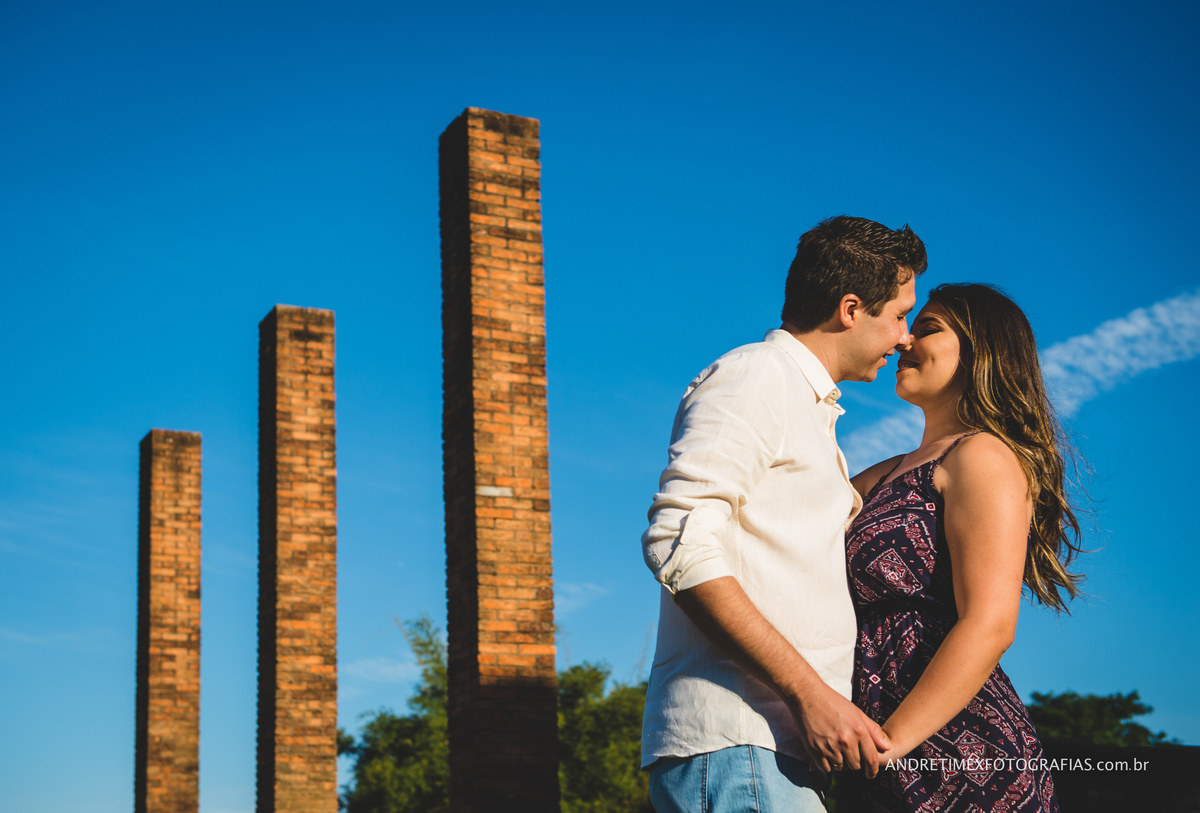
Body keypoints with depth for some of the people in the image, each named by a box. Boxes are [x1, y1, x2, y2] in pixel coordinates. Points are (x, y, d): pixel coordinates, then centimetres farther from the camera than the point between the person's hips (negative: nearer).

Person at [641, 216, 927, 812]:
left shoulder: (809, 408, 28)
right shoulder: (755, 374, -3)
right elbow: (679, 542, -18)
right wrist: (810, 691, -20)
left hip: (786, 749, 9)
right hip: (733, 743, -9)